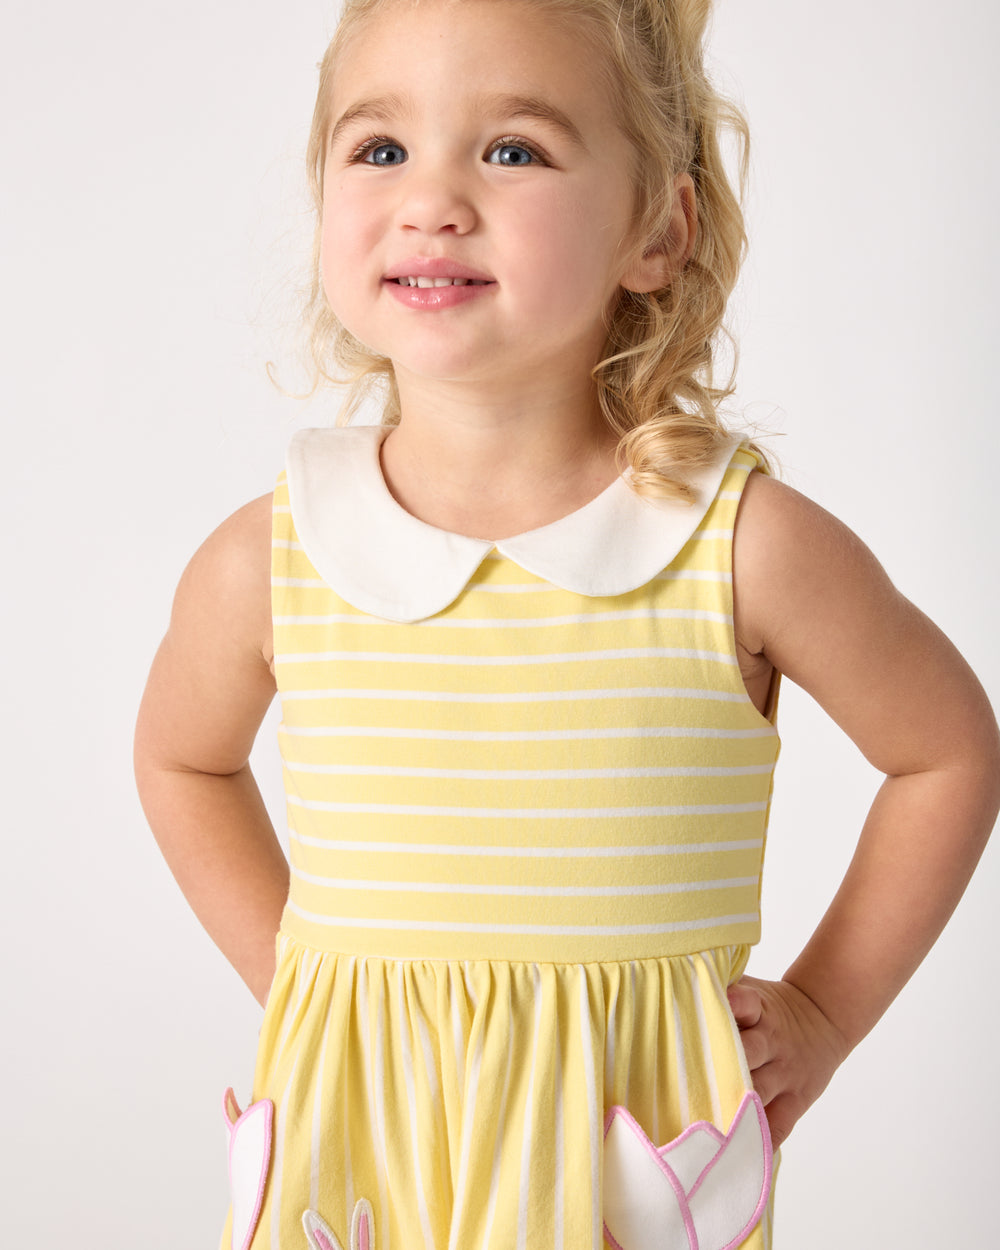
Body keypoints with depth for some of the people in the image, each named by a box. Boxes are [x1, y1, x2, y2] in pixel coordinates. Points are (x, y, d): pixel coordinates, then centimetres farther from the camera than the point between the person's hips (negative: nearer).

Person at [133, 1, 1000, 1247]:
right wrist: (290, 983, 6)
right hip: (354, 1145, 1)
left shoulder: (749, 547, -13)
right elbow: (183, 761, 13)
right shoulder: (265, 563, -9)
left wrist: (825, 1014, 3)